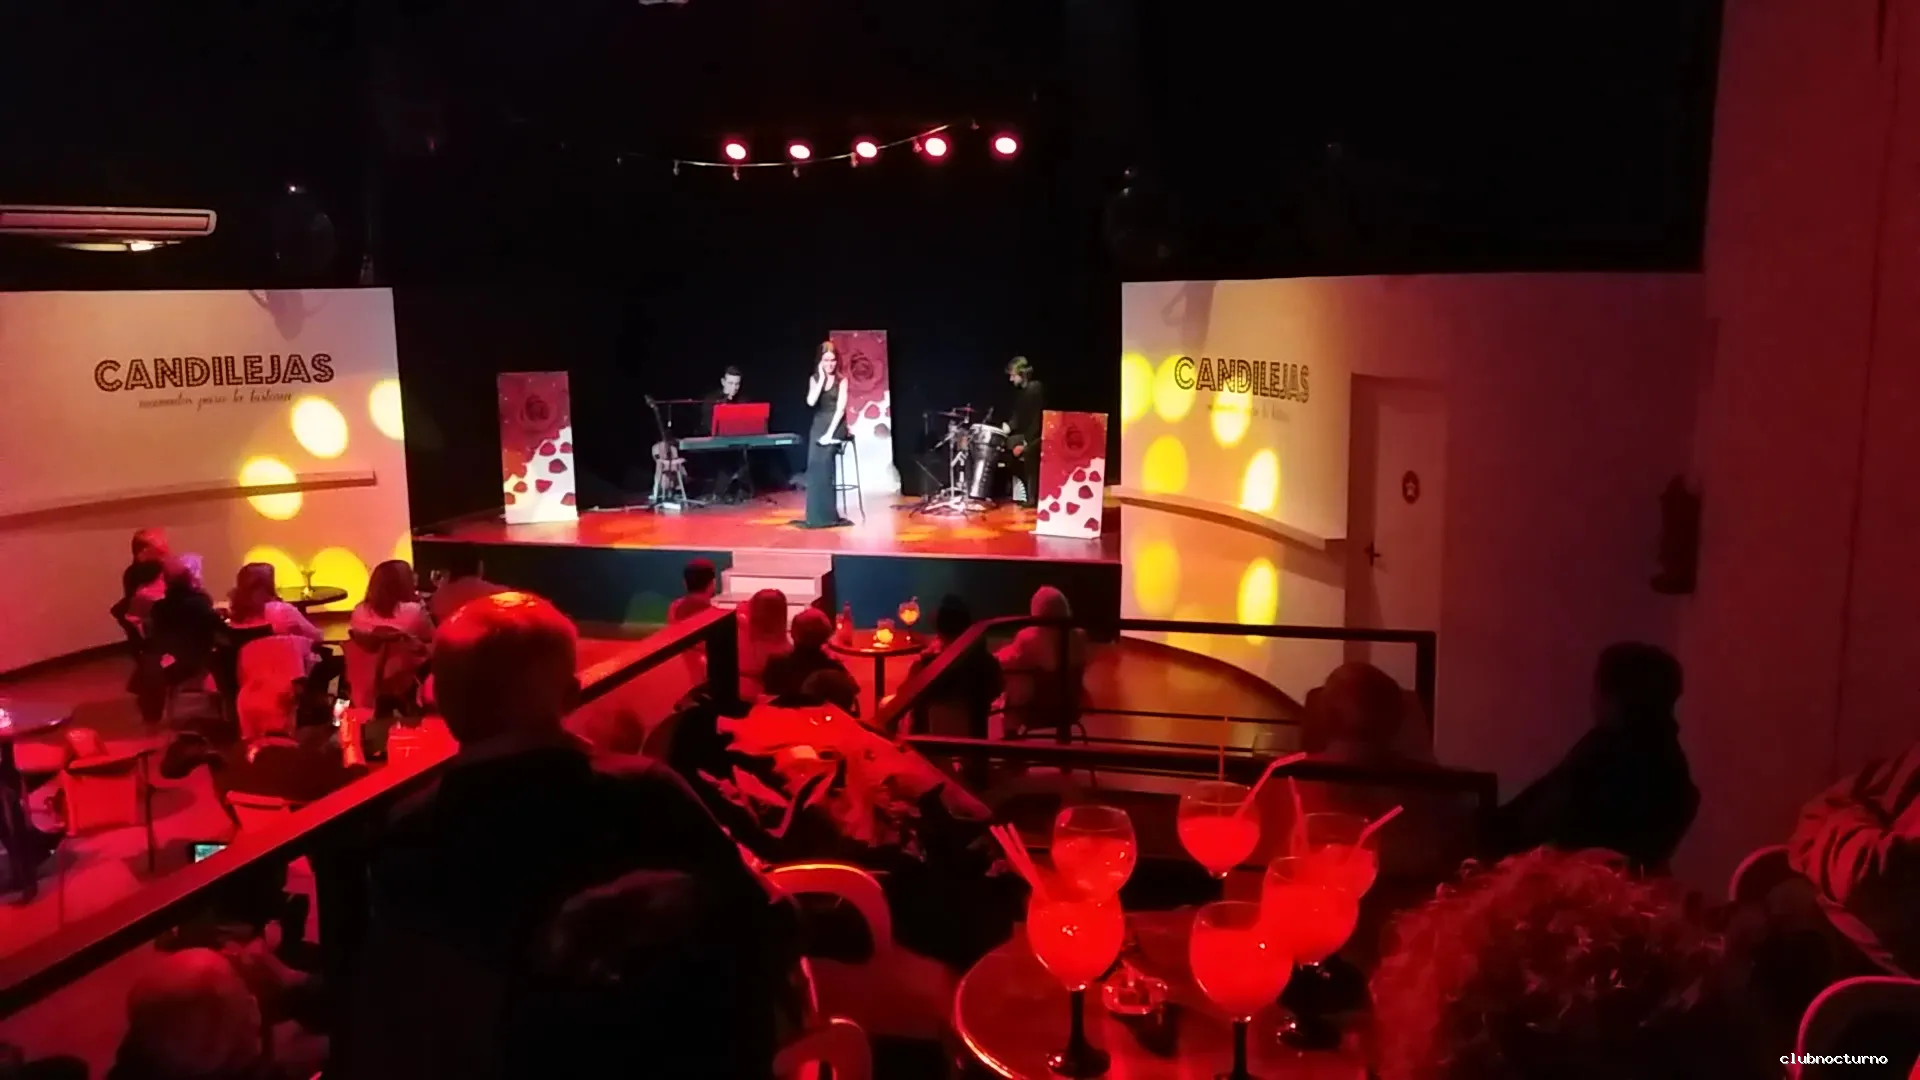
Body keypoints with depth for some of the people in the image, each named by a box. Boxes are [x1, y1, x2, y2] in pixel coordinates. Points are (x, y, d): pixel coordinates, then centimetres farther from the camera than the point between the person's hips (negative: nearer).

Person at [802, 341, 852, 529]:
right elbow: (811, 402, -8)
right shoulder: (814, 379, 9)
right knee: (814, 466, -6)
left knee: (822, 463, -20)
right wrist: (822, 379, -10)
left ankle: (827, 515, -17)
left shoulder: (842, 380, -2)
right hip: (818, 425, 4)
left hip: (835, 425, -4)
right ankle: (815, 515, -3)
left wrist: (830, 432, -20)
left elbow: (840, 408, -11)